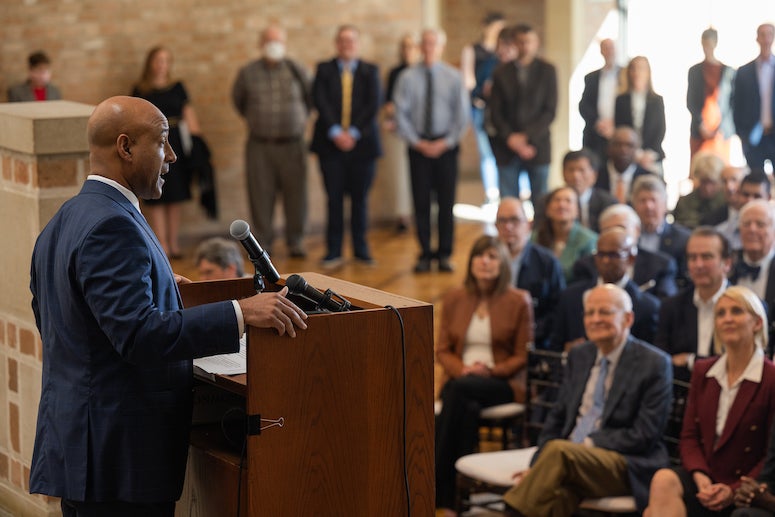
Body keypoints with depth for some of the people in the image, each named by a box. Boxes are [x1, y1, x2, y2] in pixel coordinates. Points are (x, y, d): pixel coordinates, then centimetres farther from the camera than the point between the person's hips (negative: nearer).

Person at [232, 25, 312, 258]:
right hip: (259, 144, 0)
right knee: (260, 194, 0)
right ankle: (262, 242, 10)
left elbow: (310, 97, 15)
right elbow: (237, 99, 17)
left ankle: (295, 241, 14)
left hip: (292, 143, 0)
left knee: (295, 193, 2)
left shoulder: (297, 71, -1)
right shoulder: (247, 73, 0)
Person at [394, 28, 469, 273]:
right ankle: (425, 255, 8)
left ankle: (444, 255, 9)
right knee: (421, 202, 1)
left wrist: (446, 142, -8)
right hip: (418, 146, 0)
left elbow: (462, 115, 2)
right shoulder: (408, 78, -1)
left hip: (446, 145, 0)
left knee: (446, 201, 1)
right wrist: (417, 142, -9)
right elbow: (401, 114, -1)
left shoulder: (453, 77, 1)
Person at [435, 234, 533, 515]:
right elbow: (443, 350, 11)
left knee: (460, 390, -35)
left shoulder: (518, 301, 1)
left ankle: (436, 488, -31)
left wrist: (490, 370, -16)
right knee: (468, 409, -36)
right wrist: (462, 369, -11)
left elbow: (522, 356, 1)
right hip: (461, 378, 2)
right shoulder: (454, 299, 11)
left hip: (503, 381, -2)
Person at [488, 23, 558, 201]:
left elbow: (550, 111, -1)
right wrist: (510, 138, -9)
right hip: (507, 148, 1)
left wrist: (527, 137, -10)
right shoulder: (501, 73, 8)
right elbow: (495, 112, 5)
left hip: (537, 145, -1)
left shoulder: (547, 71, 5)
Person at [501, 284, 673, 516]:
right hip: (571, 462, 4)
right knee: (555, 495, -33)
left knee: (559, 450, -34)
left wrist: (589, 445, -14)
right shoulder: (578, 356, 16)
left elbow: (645, 435, -8)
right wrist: (538, 466, 1)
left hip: (628, 467, -4)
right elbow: (557, 417, 18)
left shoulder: (654, 364, -2)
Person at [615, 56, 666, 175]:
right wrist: (636, 154, -9)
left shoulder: (657, 101, 9)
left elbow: (661, 131, 6)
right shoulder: (621, 101, 7)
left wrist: (650, 153, -8)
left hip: (653, 158, 1)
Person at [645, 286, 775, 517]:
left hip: (742, 491, -5)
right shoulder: (702, 371, 14)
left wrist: (734, 491, -15)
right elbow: (689, 436, 12)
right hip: (701, 478, 5)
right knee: (664, 479, -31)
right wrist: (699, 474, -9)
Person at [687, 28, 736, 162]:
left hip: (722, 131, -1)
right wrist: (701, 125, -7)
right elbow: (690, 102, 5)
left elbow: (732, 103, 2)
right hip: (699, 131, 1)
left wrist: (720, 129, -7)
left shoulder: (728, 72, 2)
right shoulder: (695, 71, 7)